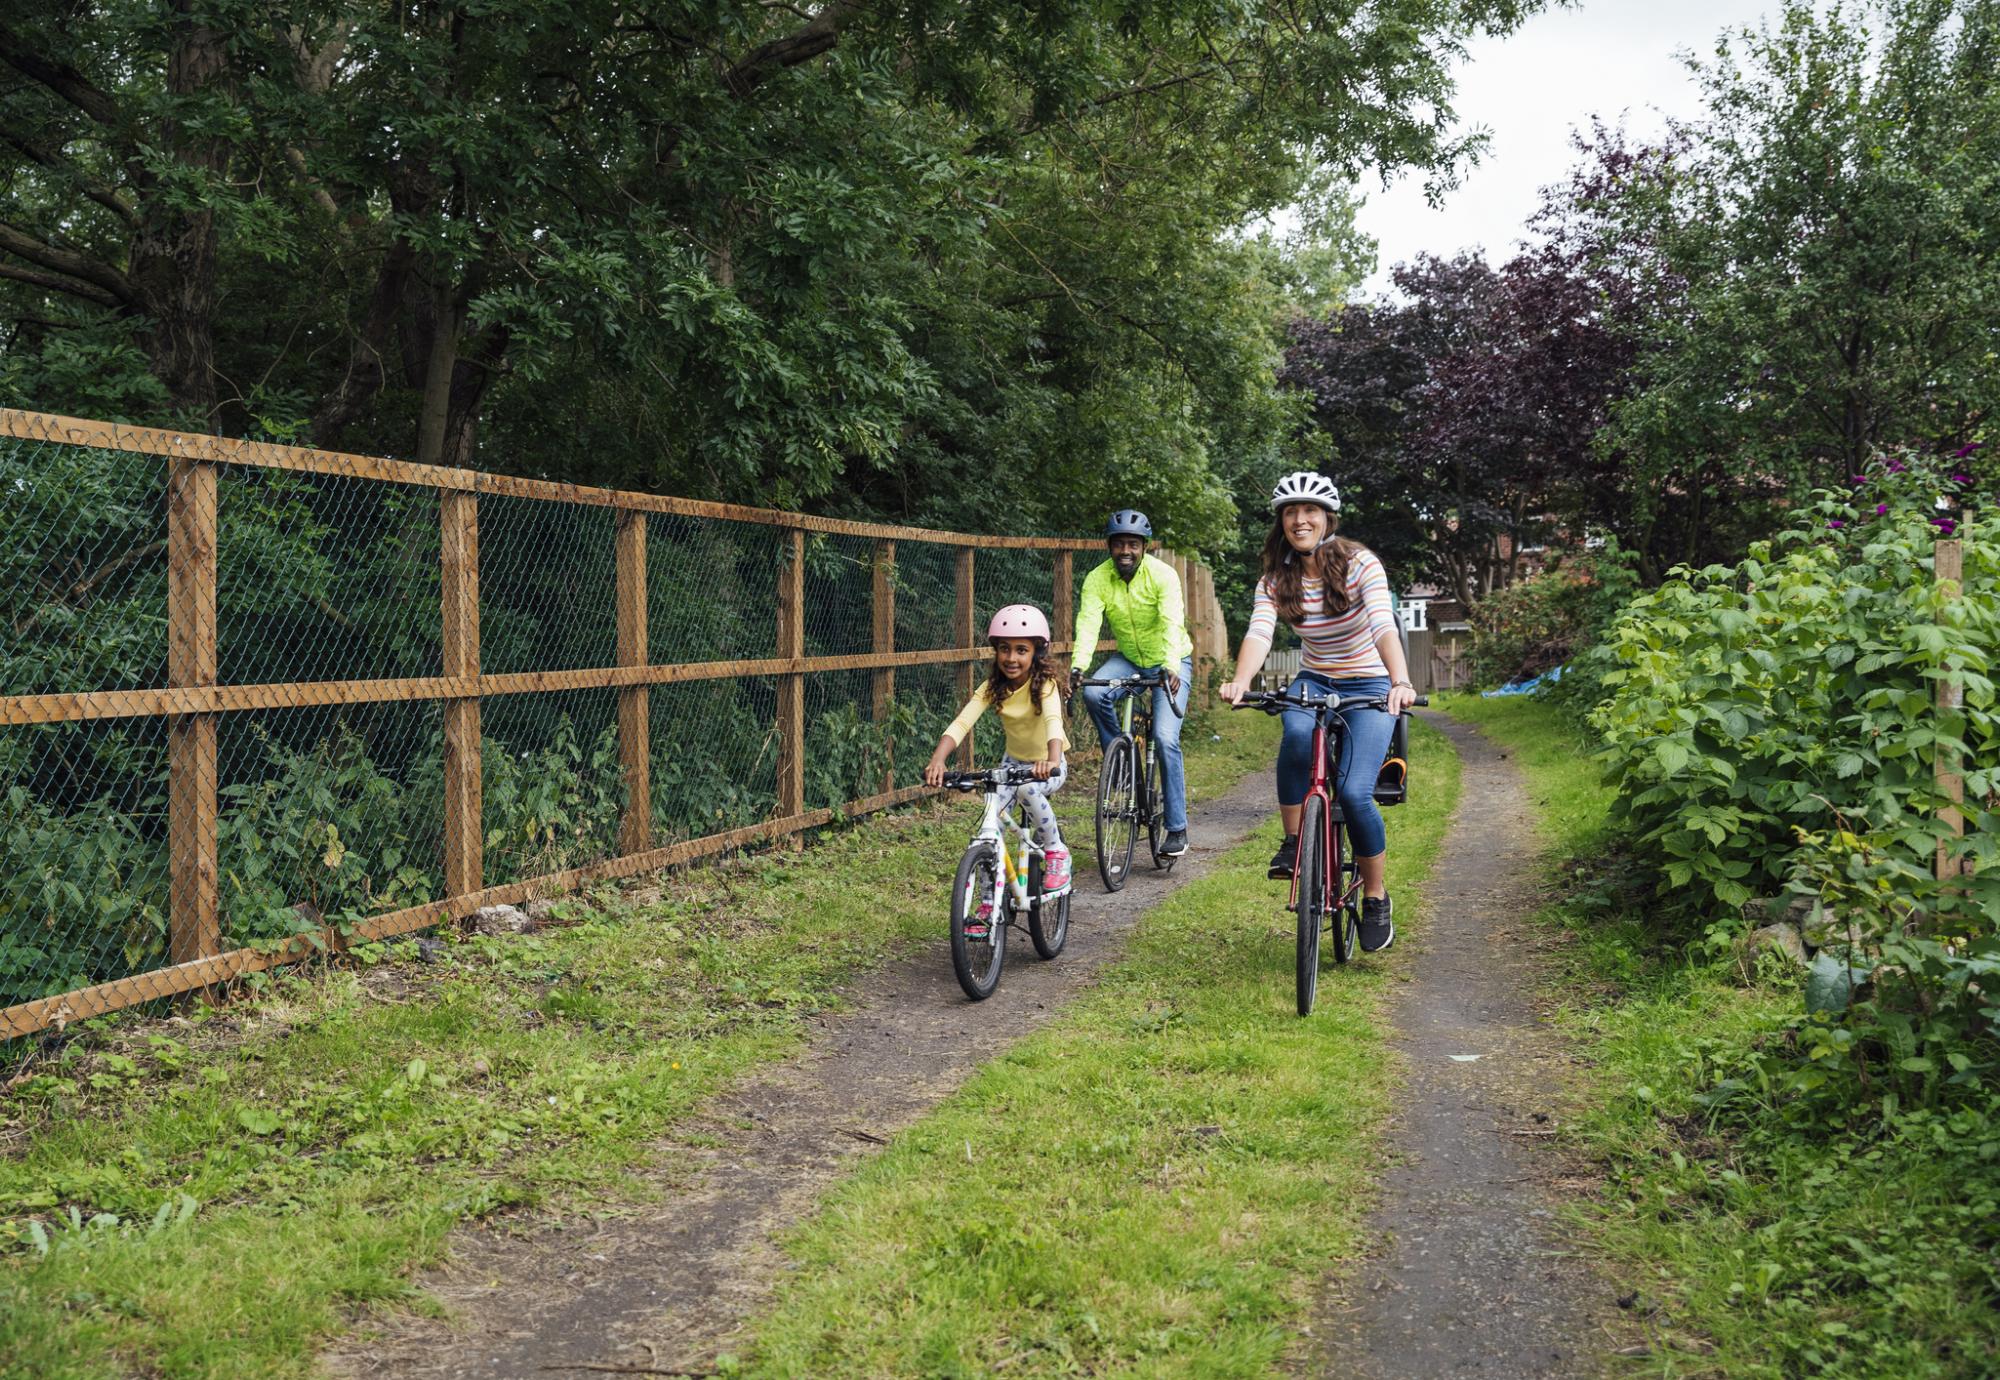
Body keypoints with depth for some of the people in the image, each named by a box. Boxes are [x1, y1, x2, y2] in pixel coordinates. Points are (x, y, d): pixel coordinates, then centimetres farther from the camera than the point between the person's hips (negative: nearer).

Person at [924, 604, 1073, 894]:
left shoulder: (1044, 683, -23)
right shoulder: (992, 687, -13)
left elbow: (1053, 720, -43)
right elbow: (961, 723, -25)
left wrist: (1052, 760, -63)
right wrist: (938, 759, -44)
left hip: (1047, 767, -4)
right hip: (1014, 762, 4)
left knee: (1029, 788, -36)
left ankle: (1056, 852, -13)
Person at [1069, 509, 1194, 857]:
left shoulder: (1162, 575, -22)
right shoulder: (1097, 580, -14)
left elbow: (1173, 624, -33)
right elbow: (1088, 626, -26)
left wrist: (1171, 668, -49)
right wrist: (1077, 666, -43)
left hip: (1170, 662, -3)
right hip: (1128, 659, 3)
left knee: (1165, 737, -18)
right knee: (1093, 693, -28)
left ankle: (1177, 828, -7)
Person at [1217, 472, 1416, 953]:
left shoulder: (1360, 564, -15)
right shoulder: (1275, 579, -5)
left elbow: (1384, 627, -29)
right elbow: (1259, 633, -21)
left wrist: (1401, 683, -47)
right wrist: (1240, 681, -42)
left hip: (1369, 687, -3)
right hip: (1315, 683, 3)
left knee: (1354, 792, -19)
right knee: (1298, 733, -35)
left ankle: (1377, 897, 4)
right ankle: (1293, 841, -15)